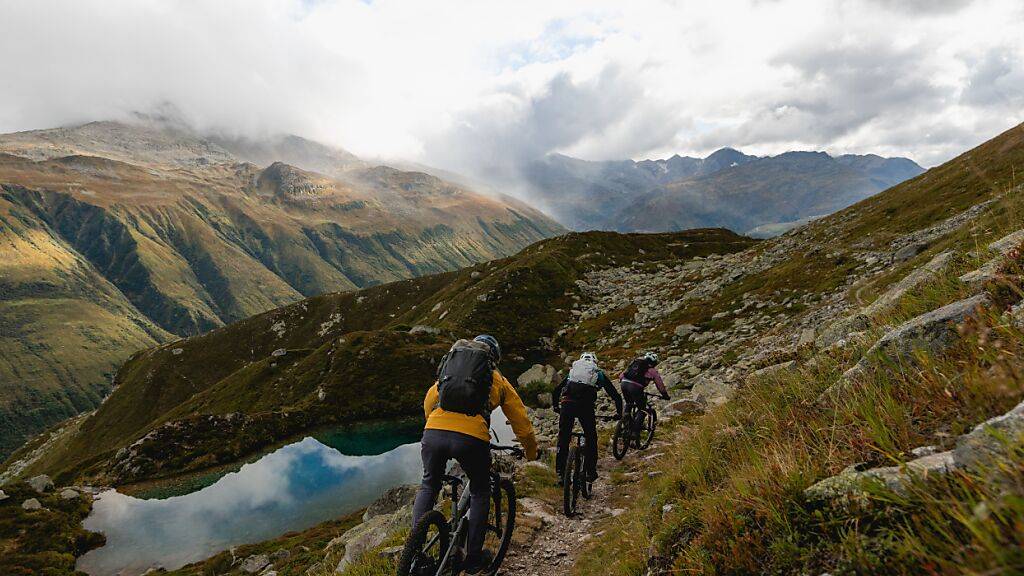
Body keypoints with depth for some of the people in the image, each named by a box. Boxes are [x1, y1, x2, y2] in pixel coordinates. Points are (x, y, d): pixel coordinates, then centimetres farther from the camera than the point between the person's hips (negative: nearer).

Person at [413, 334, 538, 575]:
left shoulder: (449, 366, 28)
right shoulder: (497, 380, 21)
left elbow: (428, 403, 28)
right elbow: (521, 420, 23)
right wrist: (531, 451, 39)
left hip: (433, 432, 2)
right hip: (471, 438, -2)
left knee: (428, 487, 27)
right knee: (480, 493, 23)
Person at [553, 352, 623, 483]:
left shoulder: (573, 370, 31)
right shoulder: (599, 373, 26)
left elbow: (557, 390, 32)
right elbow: (616, 396, 26)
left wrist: (556, 406, 46)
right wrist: (619, 412, 39)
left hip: (567, 404, 2)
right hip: (585, 406, -1)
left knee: (563, 439, 14)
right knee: (591, 438, 19)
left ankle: (560, 473, 14)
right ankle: (591, 471, 21)